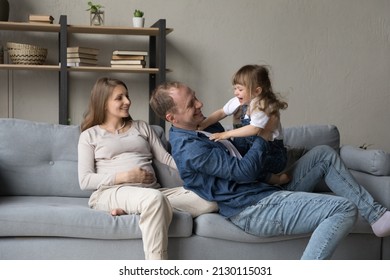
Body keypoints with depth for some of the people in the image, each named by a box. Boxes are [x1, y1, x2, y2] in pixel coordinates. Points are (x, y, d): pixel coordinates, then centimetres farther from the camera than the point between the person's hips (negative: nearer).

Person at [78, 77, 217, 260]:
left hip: (151, 193, 5)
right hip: (111, 192, -4)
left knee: (210, 200, -22)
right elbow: (85, 181, 2)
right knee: (154, 198, -40)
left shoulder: (142, 127, 24)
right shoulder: (90, 135, 13)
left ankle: (131, 209, -23)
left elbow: (166, 159, 14)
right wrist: (125, 177, -10)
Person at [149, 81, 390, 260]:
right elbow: (245, 172, -20)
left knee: (324, 154, 12)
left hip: (268, 191, 11)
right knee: (344, 209, -21)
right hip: (255, 210, -11)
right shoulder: (189, 149, -21)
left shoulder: (194, 132, 13)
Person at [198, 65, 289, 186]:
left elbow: (254, 129, -33)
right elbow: (221, 113, 3)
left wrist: (227, 134, -31)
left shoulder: (264, 106, -23)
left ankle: (277, 179, -6)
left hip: (273, 153, -8)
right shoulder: (240, 101, 0)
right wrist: (201, 126, -8)